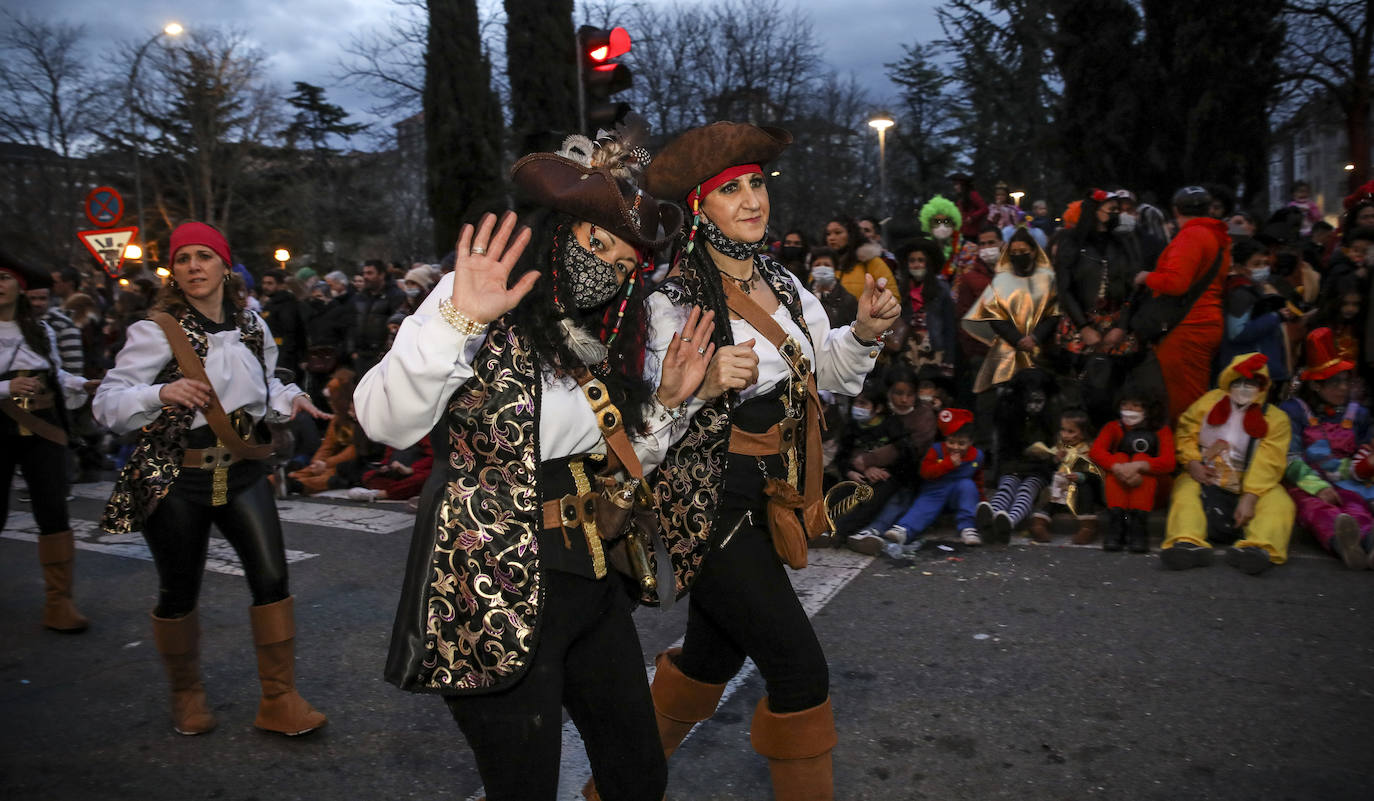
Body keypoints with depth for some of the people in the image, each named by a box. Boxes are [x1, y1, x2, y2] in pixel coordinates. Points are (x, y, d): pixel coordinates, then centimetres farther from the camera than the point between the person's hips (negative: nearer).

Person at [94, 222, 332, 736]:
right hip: (173, 477, -3)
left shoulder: (251, 327, 5)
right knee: (179, 592, 9)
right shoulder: (157, 331, -9)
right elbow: (107, 404, -11)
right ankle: (186, 695, 33)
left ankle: (279, 699, 8)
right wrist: (161, 393, -30)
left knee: (271, 577, -5)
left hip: (240, 470, 3)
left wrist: (289, 399, 0)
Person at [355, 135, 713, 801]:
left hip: (592, 584, 7)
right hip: (497, 594, -7)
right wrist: (460, 318, -32)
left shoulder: (606, 343, 10)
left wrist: (665, 401, 3)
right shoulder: (489, 314, -10)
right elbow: (386, 422, -23)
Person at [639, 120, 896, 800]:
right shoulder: (675, 299, -16)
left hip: (772, 500, 8)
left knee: (713, 654, 20)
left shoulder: (782, 284, 6)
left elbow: (831, 373, 13)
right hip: (711, 505, -8)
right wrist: (705, 384, -36)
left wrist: (865, 329, -4)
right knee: (800, 666, -5)